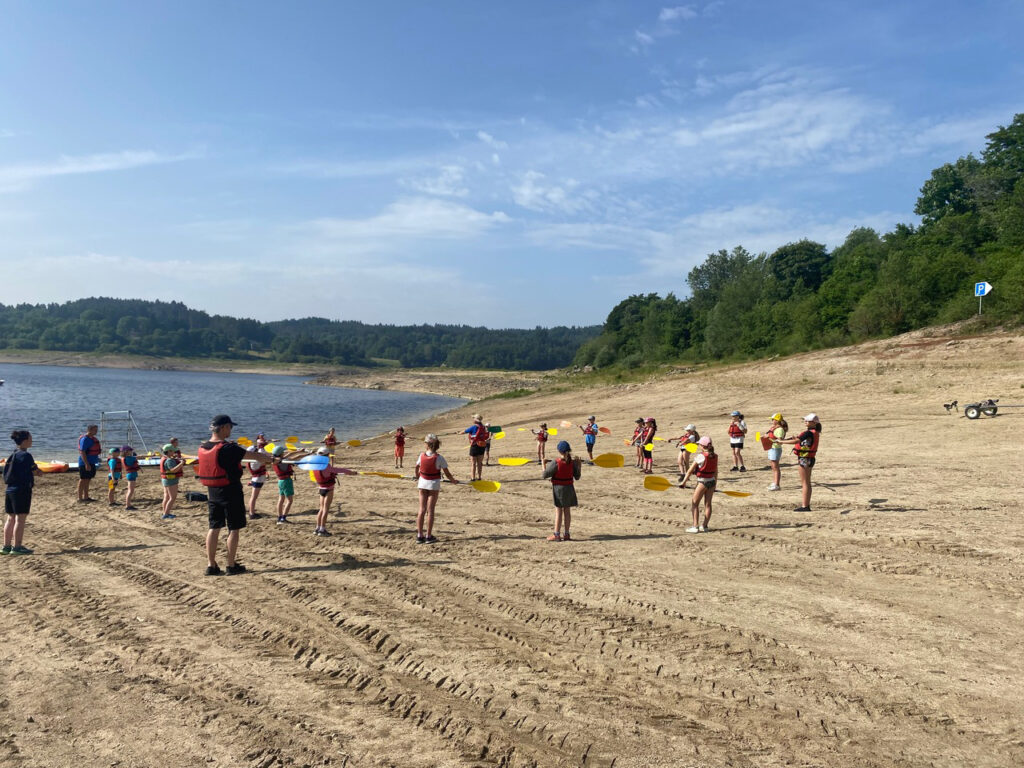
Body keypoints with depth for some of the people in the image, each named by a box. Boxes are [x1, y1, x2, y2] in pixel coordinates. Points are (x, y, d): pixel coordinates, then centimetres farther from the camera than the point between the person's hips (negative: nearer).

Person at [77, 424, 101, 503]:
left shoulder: (92, 438, 13)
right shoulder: (85, 439, -17)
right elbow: (82, 452, -22)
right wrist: (86, 464, -26)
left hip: (92, 463, 10)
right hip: (85, 463, -10)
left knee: (88, 480, 15)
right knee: (83, 480, -5)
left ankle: (86, 497, 23)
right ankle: (80, 498, -1)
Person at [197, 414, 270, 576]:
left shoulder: (203, 448, 2)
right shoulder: (228, 448, -19)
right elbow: (255, 456, -13)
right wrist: (269, 458, 2)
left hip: (212, 492, 7)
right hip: (230, 491, -7)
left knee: (214, 528, 12)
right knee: (234, 529, 4)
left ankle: (211, 565, 14)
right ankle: (232, 565, 8)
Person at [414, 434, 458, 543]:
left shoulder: (422, 456, -5)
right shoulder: (439, 458, -14)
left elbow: (417, 468, 12)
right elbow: (447, 473, -10)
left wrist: (417, 477, 33)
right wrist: (453, 481, 9)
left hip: (422, 483, 3)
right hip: (434, 484, -3)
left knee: (422, 509, 7)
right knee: (430, 510, 3)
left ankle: (420, 535, 10)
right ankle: (428, 536, 6)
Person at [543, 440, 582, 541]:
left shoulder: (556, 463, -16)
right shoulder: (572, 463, -3)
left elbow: (545, 475, -12)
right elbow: (577, 477, 4)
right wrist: (579, 466, 13)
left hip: (558, 488, -4)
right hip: (569, 488, 4)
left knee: (558, 511, 1)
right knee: (567, 510, 10)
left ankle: (557, 535, 2)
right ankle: (566, 534, 15)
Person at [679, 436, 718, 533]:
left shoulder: (701, 456, -16)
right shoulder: (715, 456, 2)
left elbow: (690, 470, -13)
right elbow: (716, 471, 12)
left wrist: (684, 482, -8)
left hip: (702, 481, -6)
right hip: (712, 481, 6)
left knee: (694, 503, 2)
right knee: (708, 504, 11)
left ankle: (695, 526, -3)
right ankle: (705, 526, 15)